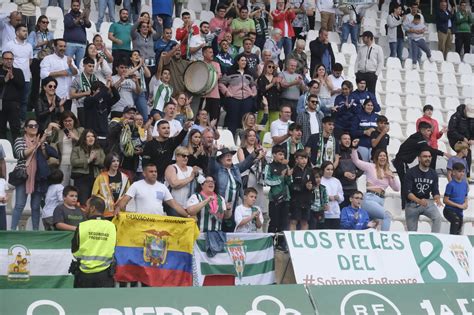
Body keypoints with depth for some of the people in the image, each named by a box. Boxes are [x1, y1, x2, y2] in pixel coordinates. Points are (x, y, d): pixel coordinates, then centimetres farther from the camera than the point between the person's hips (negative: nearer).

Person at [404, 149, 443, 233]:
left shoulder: (433, 174, 1)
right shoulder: (411, 172, -11)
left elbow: (435, 191, 1)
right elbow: (407, 192, -18)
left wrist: (437, 199, -23)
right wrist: (419, 201, -35)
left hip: (427, 202, 2)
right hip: (412, 203, -2)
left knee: (438, 217, -25)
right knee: (412, 232, 3)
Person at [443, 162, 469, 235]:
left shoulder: (465, 184, 4)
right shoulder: (451, 185, -15)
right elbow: (445, 200, -15)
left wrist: (465, 204, -6)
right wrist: (459, 205, -16)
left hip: (459, 212, 7)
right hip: (449, 210, -7)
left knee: (458, 232, 12)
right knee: (456, 220, -36)